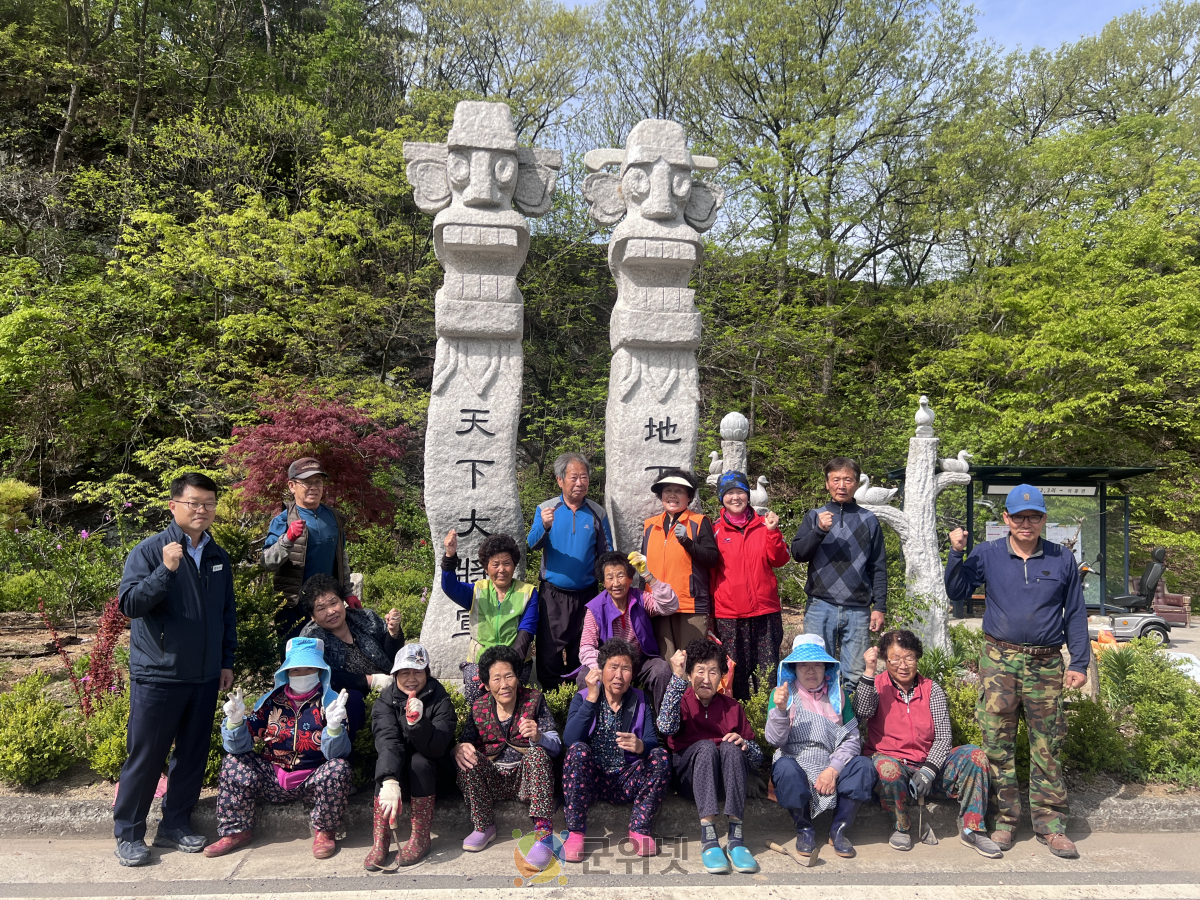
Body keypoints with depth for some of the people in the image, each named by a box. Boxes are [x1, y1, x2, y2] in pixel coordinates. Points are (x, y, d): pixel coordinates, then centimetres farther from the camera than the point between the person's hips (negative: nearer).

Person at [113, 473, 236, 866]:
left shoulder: (219, 558, 9)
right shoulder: (150, 551, -8)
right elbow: (128, 603, -17)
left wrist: (226, 661, 14)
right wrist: (165, 570, -29)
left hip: (205, 677, 5)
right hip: (157, 675, -5)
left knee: (192, 754, 12)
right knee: (145, 756, 3)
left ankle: (175, 825, 26)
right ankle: (128, 834, 17)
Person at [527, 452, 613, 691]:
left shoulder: (597, 513, 4)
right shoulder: (546, 509, 0)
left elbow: (606, 554, 8)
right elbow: (533, 544, -13)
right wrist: (545, 527, -33)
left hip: (586, 594, 2)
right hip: (553, 593, -1)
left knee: (582, 653, 10)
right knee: (549, 650, -4)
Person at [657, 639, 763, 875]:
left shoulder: (732, 707, 16)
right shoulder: (681, 701, 9)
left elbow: (758, 758, 13)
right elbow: (666, 727, -17)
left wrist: (744, 743, -11)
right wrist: (677, 678, -21)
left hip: (725, 778, 2)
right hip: (688, 775, -2)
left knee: (730, 747, -29)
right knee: (706, 746, -31)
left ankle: (735, 838, -35)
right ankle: (708, 838, -40)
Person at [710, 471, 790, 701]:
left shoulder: (763, 523, 8)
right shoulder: (715, 529, 4)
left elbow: (779, 560, 2)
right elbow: (708, 569, 7)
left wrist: (773, 531, -12)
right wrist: (707, 609, 4)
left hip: (765, 609, 1)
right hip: (728, 613, -1)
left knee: (767, 672, 4)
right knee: (735, 672, 3)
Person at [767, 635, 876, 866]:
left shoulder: (837, 694, 10)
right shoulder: (784, 693, 3)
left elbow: (852, 737, 0)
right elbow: (775, 740, -7)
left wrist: (833, 769, -16)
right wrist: (779, 709, -25)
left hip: (832, 766, 2)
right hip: (796, 763, -2)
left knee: (863, 766, -26)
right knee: (785, 768, -35)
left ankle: (838, 829, -7)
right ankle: (804, 830, -9)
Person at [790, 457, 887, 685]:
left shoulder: (868, 520, 11)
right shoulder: (814, 516, 10)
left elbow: (878, 567, 11)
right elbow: (798, 554, 0)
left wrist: (880, 607, 4)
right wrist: (819, 530, -16)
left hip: (858, 610, 0)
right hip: (820, 608, 0)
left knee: (856, 677, 1)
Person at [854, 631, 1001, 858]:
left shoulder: (931, 689, 7)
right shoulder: (877, 685, 1)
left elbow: (943, 737, 0)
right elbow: (862, 714, -20)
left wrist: (928, 771, -16)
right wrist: (869, 671, -27)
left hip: (928, 765, 3)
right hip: (893, 764, -3)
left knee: (974, 754, -18)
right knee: (886, 767, -37)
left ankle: (972, 829, -9)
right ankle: (900, 827, -9)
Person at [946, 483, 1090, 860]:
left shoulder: (1062, 559, 6)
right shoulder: (988, 555, 4)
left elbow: (1075, 614, 9)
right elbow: (957, 591, -2)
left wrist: (1079, 663, 5)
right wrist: (957, 553, -14)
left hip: (1046, 664, 1)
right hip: (999, 660, 0)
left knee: (1047, 746, 4)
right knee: (998, 743, 1)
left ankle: (1050, 824, 14)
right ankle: (1005, 819, 12)